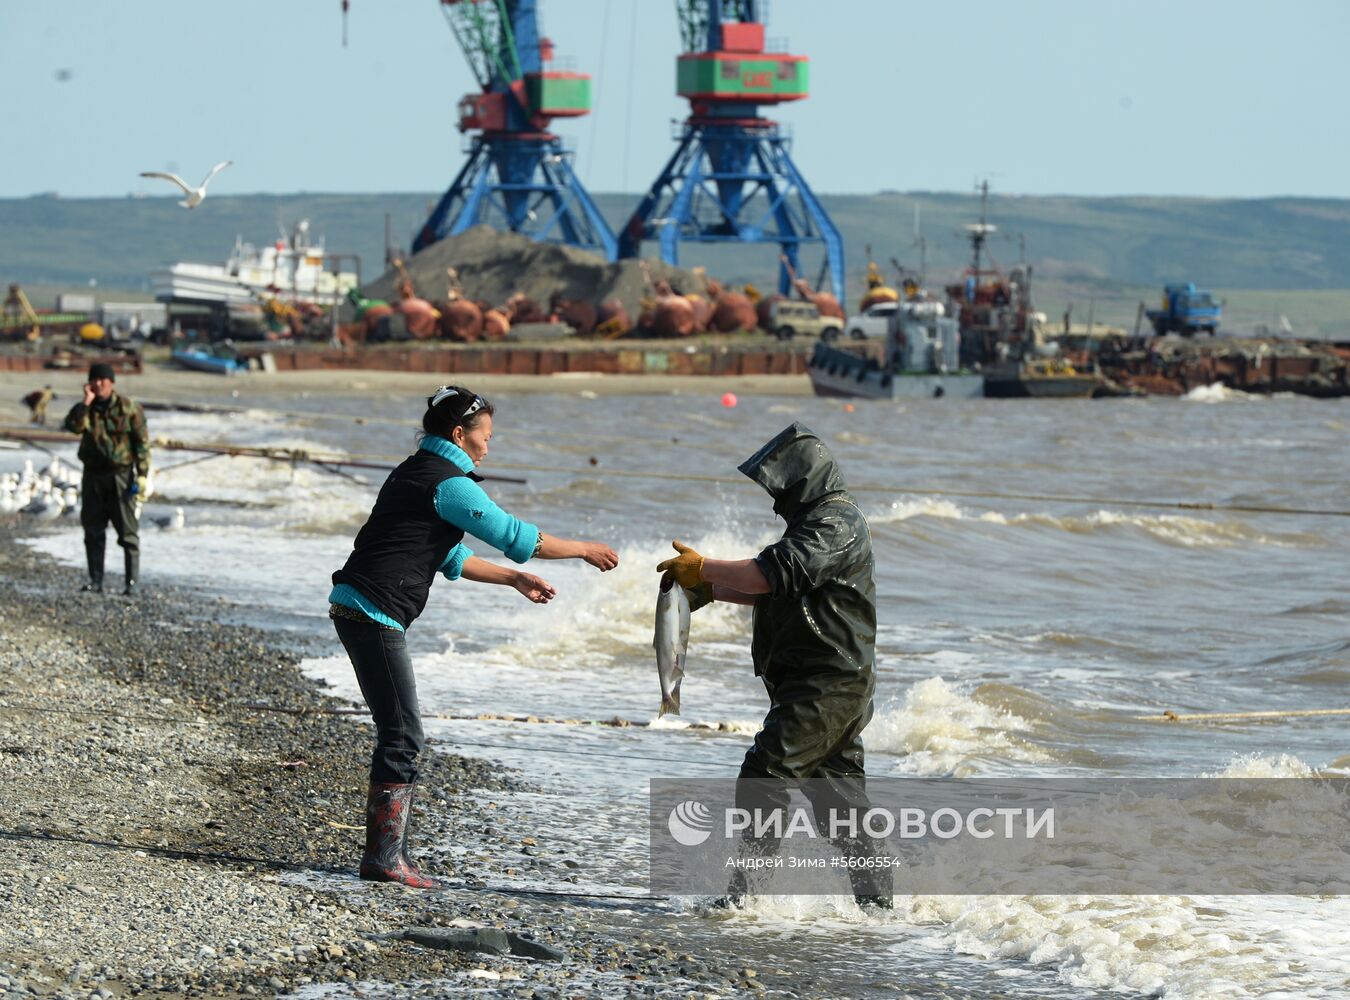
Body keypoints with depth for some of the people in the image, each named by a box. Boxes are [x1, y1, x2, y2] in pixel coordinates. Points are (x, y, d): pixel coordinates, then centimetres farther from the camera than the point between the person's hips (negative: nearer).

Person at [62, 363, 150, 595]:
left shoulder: (128, 409, -3)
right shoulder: (86, 409, 6)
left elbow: (142, 443, -3)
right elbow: (74, 426, -15)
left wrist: (142, 474, -9)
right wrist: (86, 402, -18)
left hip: (121, 476, -4)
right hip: (93, 476, 4)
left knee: (128, 533, -3)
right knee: (93, 532, 5)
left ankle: (131, 582, 0)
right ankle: (95, 581, 11)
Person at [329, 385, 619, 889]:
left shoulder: (416, 473, 21)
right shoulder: (448, 483, -11)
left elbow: (452, 558, 30)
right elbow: (515, 535, -9)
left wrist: (513, 578, 30)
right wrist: (585, 550, 3)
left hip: (355, 610, 10)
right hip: (374, 613, -10)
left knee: (399, 733, 12)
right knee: (402, 734, -8)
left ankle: (387, 850, 14)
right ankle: (385, 857, -8)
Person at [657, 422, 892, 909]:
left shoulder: (835, 524, -14)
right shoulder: (820, 520, 21)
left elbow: (774, 574, -25)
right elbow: (776, 590, 26)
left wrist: (702, 567, -17)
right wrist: (710, 589, 15)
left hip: (826, 682, -11)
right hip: (831, 683, 11)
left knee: (764, 775, -15)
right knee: (836, 786, 13)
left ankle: (746, 892, -16)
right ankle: (874, 894, 16)